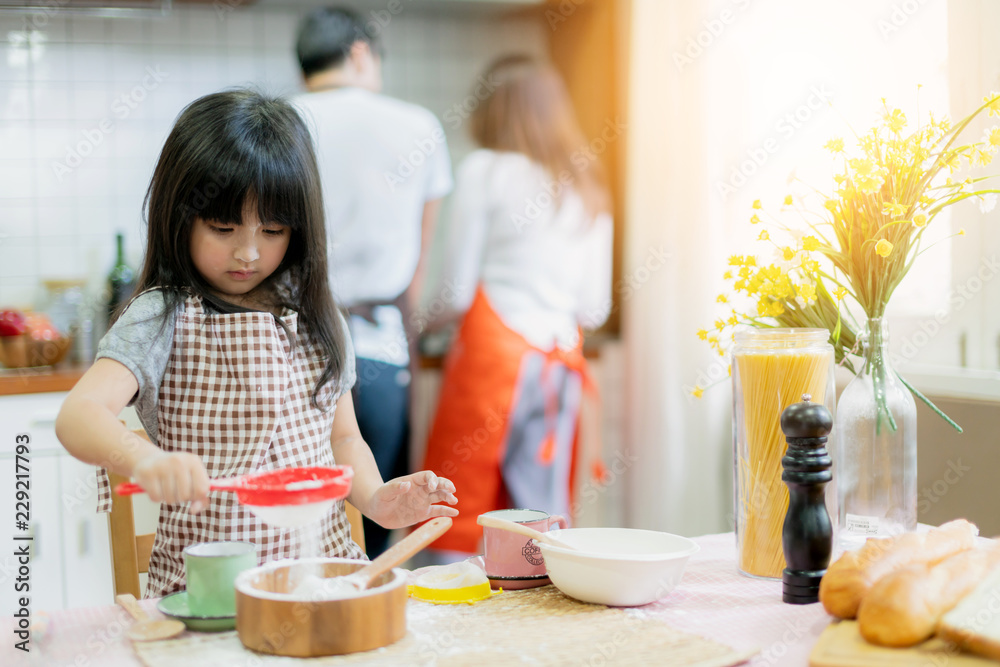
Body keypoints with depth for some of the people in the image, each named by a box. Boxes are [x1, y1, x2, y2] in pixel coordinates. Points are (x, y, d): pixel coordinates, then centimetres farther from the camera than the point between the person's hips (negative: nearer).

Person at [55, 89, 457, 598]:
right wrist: (143, 460, -40)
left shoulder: (315, 317, 10)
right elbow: (78, 414, -20)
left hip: (324, 561, 4)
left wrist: (375, 499, -1)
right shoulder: (164, 318, -5)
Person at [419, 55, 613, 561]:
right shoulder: (588, 187, 15)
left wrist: (416, 322, 16)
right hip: (563, 360, 6)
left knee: (458, 520, -1)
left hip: (494, 350, -5)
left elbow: (455, 292, -3)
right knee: (541, 513, 8)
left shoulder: (485, 170, -1)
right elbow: (595, 308, 14)